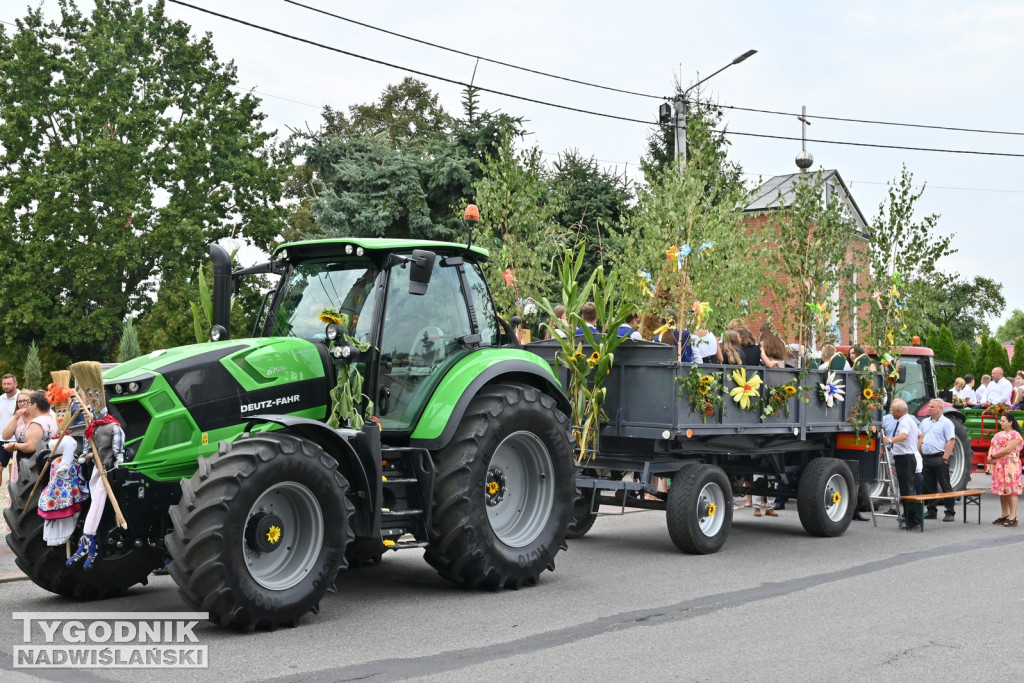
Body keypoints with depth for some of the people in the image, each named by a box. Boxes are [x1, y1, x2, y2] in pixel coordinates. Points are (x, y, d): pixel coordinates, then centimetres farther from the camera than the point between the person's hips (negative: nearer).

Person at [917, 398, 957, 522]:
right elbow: (920, 439, 19)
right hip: (926, 458, 7)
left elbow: (951, 441, -12)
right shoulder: (925, 422, 16)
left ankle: (950, 512, 3)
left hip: (939, 458, -7)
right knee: (929, 487, 10)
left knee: (945, 486, -2)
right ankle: (931, 511, 18)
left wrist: (945, 458, -17)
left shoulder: (946, 423, -5)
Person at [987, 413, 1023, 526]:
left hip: (1010, 466, -9)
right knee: (1001, 491, 10)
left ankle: (1013, 517, -8)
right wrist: (990, 456, -2)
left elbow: (1007, 450, -18)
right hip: (998, 466, 9)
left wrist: (993, 455, -10)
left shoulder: (1014, 435, -8)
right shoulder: (999, 434, 20)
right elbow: (992, 446, 19)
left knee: (1011, 491, -9)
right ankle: (1004, 515, 17)